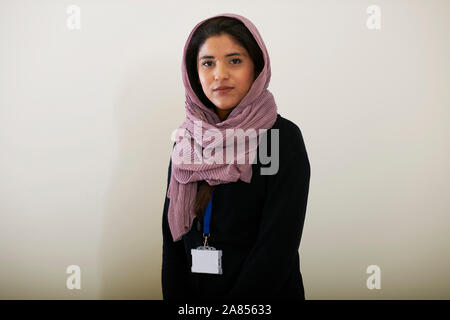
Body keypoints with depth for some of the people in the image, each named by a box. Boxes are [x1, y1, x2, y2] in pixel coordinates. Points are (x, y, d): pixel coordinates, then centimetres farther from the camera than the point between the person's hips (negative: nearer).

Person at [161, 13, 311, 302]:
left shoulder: (282, 136, -14)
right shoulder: (187, 139, 0)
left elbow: (278, 246, -19)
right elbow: (173, 231, 1)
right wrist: (176, 299, -8)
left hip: (264, 293, -4)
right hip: (193, 292, 4)